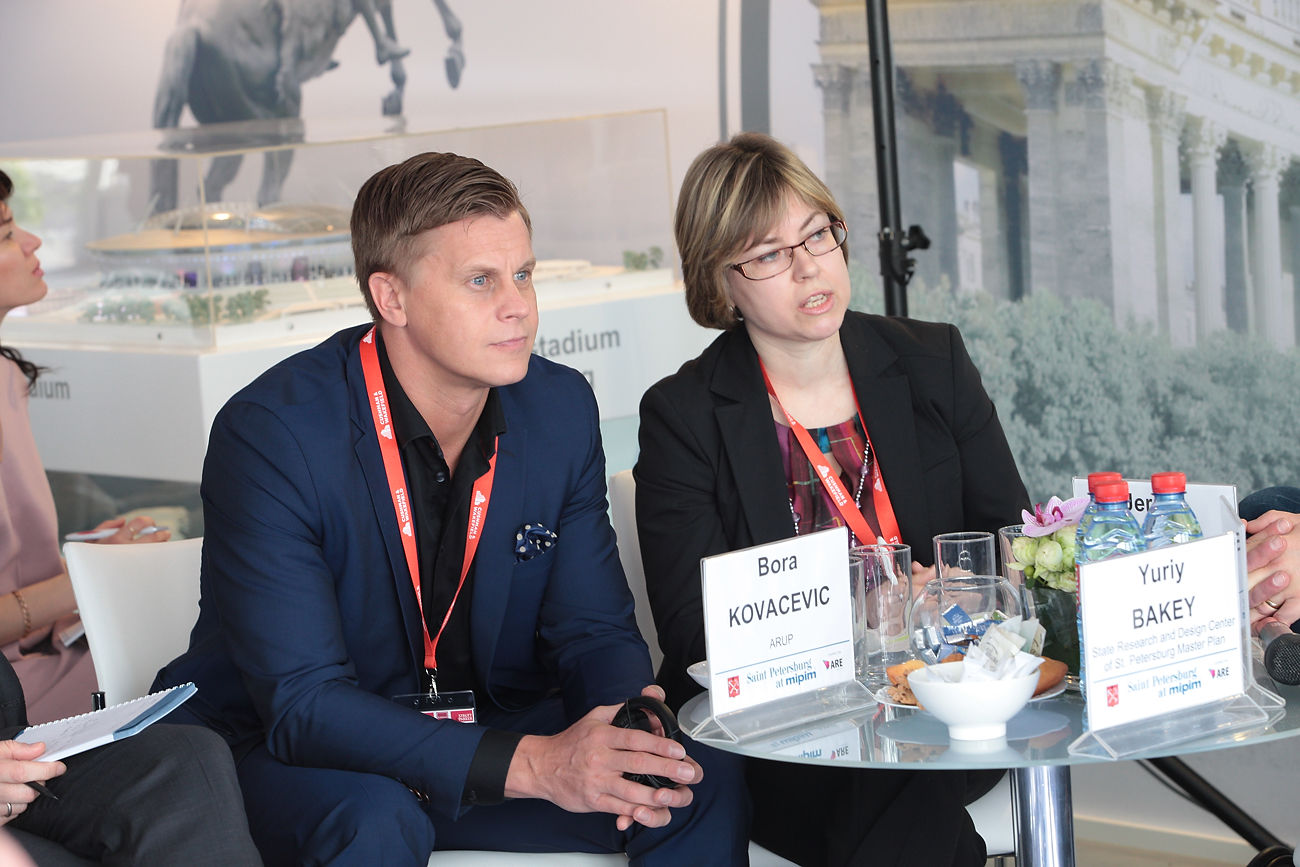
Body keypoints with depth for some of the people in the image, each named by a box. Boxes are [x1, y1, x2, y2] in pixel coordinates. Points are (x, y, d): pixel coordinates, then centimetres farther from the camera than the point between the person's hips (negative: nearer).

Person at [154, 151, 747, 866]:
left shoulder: (562, 410, -4)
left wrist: (631, 721, -25)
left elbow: (593, 629, 1)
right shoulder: (270, 435, -23)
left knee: (704, 781, -16)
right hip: (293, 755, -4)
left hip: (487, 722, 4)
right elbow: (300, 701, -27)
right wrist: (533, 765, -36)